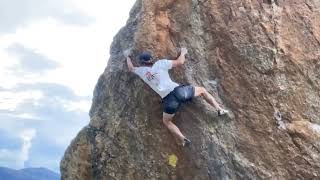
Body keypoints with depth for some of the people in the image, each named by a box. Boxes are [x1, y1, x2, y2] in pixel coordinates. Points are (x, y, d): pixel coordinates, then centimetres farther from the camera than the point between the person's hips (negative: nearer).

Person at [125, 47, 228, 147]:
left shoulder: (142, 71, 15)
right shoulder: (160, 63, 10)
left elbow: (131, 68, 36)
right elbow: (180, 62, 12)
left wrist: (128, 56, 53)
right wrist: (183, 53, 32)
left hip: (169, 99, 0)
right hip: (178, 90, 0)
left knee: (166, 121, 21)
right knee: (202, 90, 24)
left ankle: (183, 139, -1)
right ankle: (219, 109, 13)